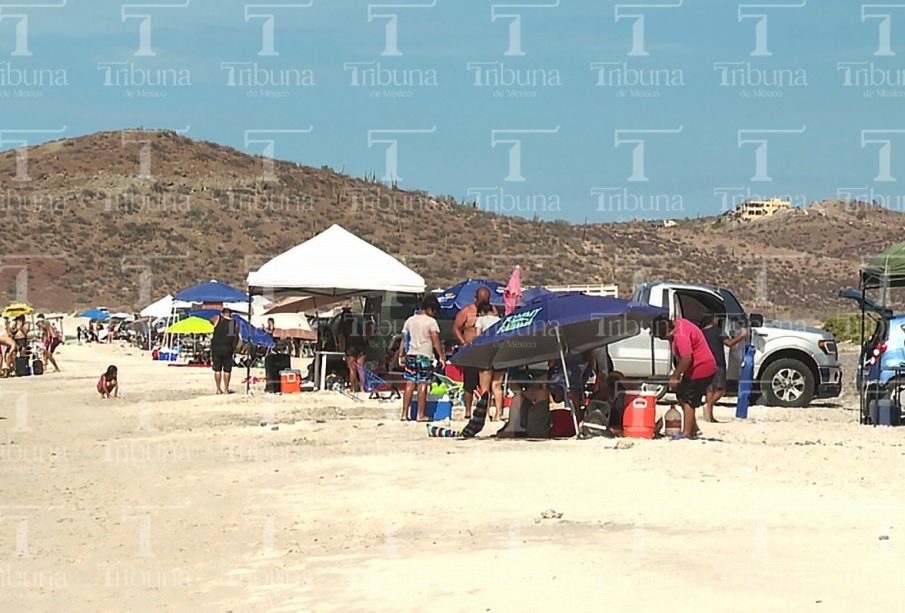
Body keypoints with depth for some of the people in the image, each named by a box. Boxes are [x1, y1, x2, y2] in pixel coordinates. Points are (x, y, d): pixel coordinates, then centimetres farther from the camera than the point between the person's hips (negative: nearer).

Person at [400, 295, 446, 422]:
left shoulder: (409, 320, 8)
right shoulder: (431, 321, -7)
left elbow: (404, 339, 9)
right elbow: (436, 341, -10)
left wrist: (401, 355, 14)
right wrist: (441, 356, -5)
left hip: (411, 355, 5)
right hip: (425, 356, -5)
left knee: (409, 385, 6)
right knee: (423, 385, -1)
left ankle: (404, 414, 4)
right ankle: (420, 415, -2)